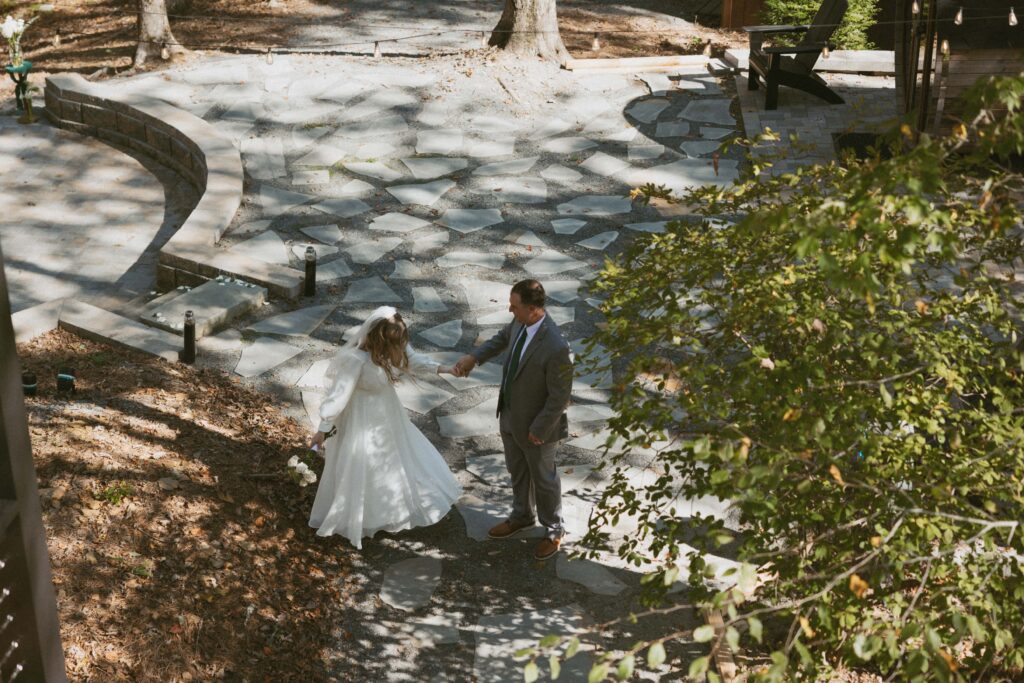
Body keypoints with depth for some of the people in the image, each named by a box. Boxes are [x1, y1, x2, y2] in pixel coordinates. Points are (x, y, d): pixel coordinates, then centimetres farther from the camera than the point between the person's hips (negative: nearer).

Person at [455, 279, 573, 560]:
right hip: (510, 415, 7)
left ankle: (554, 530, 41)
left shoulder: (555, 348, -37)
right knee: (517, 471, 28)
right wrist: (474, 356, -1)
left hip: (536, 425, -7)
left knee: (543, 478, 17)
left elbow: (560, 397, -27)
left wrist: (539, 429, -17)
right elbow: (503, 337, 11)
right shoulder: (520, 322, -14)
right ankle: (522, 516, 53)